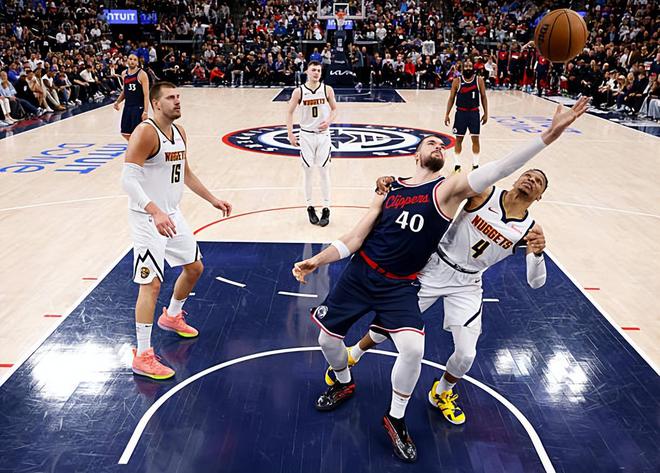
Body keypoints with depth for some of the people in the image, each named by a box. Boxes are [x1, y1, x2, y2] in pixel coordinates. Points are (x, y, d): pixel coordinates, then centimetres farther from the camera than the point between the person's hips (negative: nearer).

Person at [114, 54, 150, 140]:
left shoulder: (142, 74, -10)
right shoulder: (124, 74, 9)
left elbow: (146, 94, -15)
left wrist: (146, 111, -22)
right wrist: (117, 102, 7)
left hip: (139, 107, -6)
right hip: (127, 107, 7)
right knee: (125, 133, 10)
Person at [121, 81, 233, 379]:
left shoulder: (180, 133, 8)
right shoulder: (145, 133, -19)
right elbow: (128, 179, -27)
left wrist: (213, 200, 19)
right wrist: (155, 212, -39)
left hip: (172, 214, 9)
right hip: (147, 218, -9)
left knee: (194, 267, 19)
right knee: (151, 284, -10)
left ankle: (171, 317, 44)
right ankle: (143, 356, 1)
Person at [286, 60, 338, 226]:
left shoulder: (327, 90, -3)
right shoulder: (299, 91, -6)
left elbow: (334, 109, 7)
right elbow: (290, 112, 2)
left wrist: (328, 121, -14)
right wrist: (290, 133, -6)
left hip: (323, 134, 0)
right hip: (306, 135, 0)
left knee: (324, 171, 1)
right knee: (307, 171, 5)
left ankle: (326, 209, 9)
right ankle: (310, 207, 17)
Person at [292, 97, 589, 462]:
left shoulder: (447, 189, -5)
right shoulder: (389, 189, 3)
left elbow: (498, 169, -21)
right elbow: (355, 237, 4)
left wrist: (548, 135, -31)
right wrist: (317, 260, -5)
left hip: (399, 286, -2)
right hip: (359, 274, 3)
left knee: (413, 348, -23)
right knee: (327, 339, 8)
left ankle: (396, 419, 6)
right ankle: (344, 384, 43)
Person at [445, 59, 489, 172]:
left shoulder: (479, 80, -2)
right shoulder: (457, 81, -4)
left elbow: (483, 97, 3)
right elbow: (451, 98, 1)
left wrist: (486, 113, -1)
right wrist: (447, 114, -3)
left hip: (474, 113, 0)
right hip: (461, 113, 0)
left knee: (475, 139, 3)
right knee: (458, 139, 5)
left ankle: (475, 164, 13)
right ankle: (457, 164, 14)